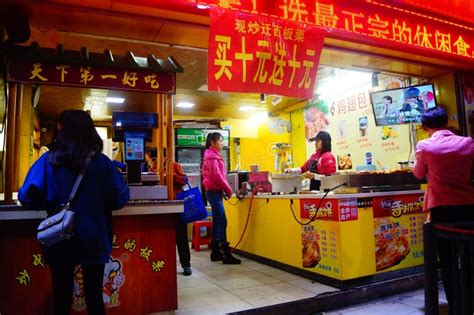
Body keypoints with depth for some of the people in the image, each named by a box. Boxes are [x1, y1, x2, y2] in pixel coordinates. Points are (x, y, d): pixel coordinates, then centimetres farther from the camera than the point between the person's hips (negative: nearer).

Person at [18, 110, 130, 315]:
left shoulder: (48, 161, -7)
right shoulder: (102, 162, -9)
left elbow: (27, 198, -9)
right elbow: (120, 199, -6)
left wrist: (53, 203, 10)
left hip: (60, 241, 1)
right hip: (94, 241, 0)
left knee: (61, 296, 16)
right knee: (94, 295, 14)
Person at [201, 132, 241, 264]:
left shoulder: (213, 156, 19)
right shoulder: (212, 156, -12)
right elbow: (216, 175, -19)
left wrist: (225, 189, 8)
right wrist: (228, 190, -11)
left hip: (214, 191, 10)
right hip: (214, 191, -10)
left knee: (217, 222, 11)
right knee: (222, 222, -11)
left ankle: (216, 252, 16)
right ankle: (226, 255, -9)